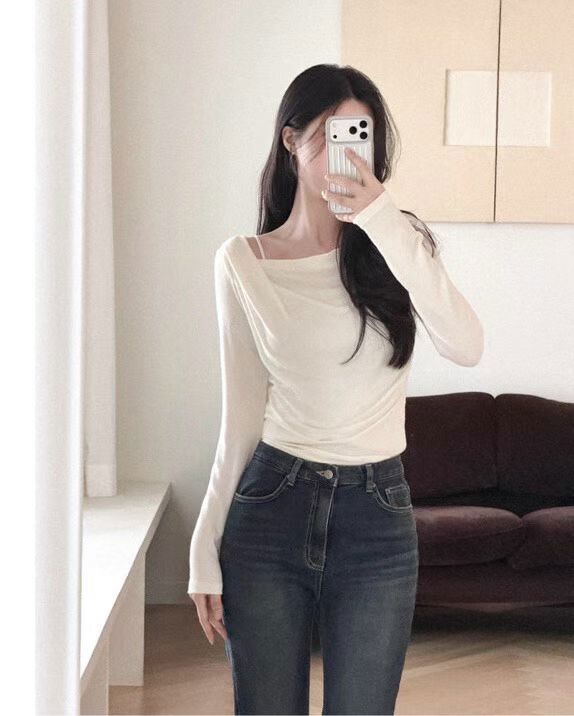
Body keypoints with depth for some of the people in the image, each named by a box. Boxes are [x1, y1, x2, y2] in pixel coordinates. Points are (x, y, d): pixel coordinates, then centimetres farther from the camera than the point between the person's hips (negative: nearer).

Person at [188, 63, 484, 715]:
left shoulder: (395, 242, 0)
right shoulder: (241, 262, 0)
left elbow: (466, 348, -19)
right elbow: (241, 415, 4)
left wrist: (383, 220, -24)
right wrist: (207, 549, 3)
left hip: (377, 516, 0)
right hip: (270, 510, 0)